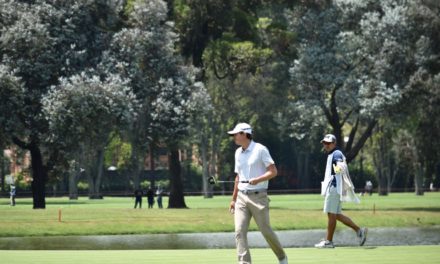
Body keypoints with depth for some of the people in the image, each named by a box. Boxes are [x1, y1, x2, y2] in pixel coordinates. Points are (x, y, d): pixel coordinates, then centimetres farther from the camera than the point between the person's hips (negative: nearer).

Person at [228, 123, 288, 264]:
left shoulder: (260, 149, -7)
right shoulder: (238, 153, 14)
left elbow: (273, 172, -10)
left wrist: (257, 180, -25)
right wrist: (233, 199, 21)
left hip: (258, 197, -6)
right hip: (242, 198, 6)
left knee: (266, 230, 0)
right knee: (240, 231, -9)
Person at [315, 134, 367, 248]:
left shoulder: (336, 154, -11)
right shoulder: (330, 155, 20)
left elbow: (342, 167, -29)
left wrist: (339, 168, -52)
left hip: (334, 187, -11)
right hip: (331, 187, 11)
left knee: (331, 214, -8)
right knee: (337, 215, 11)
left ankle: (328, 241, -5)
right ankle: (359, 230, 11)